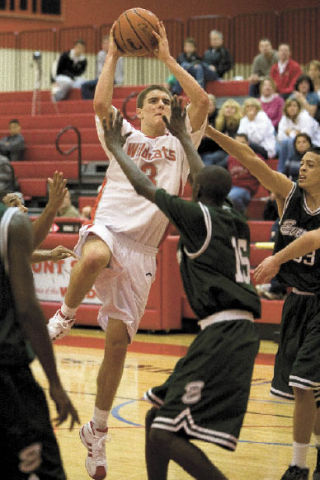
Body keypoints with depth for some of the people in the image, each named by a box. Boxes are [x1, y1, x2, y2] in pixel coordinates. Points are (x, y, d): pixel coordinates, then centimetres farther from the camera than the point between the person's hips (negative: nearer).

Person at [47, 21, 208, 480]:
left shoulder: (179, 144, 17)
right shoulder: (124, 135, 14)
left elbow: (203, 102, 1)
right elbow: (100, 103, -6)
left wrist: (167, 59, 2)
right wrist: (113, 55, -2)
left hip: (142, 249, 2)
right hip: (108, 227, -2)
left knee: (118, 343, -1)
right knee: (94, 258, -43)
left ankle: (97, 431, 14)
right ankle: (65, 316, -12)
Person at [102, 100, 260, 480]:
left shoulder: (198, 216, -5)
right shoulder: (233, 219, 17)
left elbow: (143, 186, 1)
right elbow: (210, 181, 35)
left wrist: (115, 147, 16)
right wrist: (182, 136, 47)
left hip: (223, 332, -9)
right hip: (234, 333, 9)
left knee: (167, 436, -13)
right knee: (156, 420, 16)